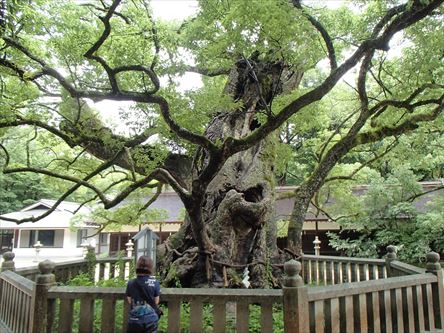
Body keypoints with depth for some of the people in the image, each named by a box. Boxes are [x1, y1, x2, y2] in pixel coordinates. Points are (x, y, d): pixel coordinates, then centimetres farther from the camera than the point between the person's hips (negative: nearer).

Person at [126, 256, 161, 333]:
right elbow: (156, 301, 0)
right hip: (150, 319, 0)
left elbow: (129, 301, 6)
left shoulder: (131, 283, -7)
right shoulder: (155, 283, -9)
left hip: (135, 319, 1)